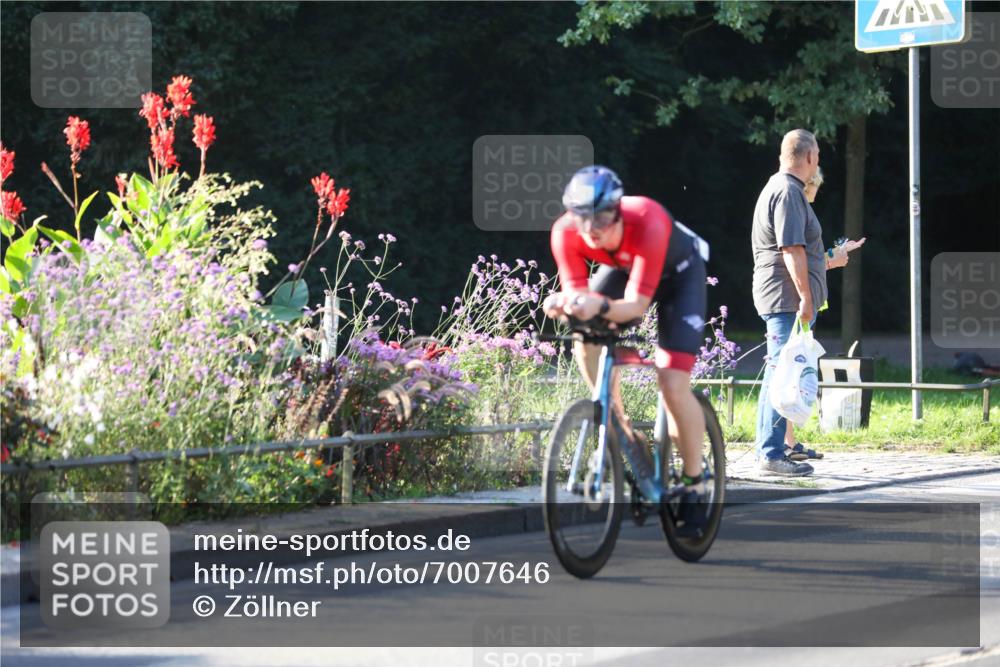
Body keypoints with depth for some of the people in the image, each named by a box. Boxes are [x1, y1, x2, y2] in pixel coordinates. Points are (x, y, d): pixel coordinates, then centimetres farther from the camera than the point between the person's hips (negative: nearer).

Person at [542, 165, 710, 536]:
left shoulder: (648, 223, -42)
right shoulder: (566, 232, -30)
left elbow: (637, 305, -42)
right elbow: (576, 290, -25)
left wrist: (601, 307, -61)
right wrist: (565, 303, -49)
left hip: (678, 272, -4)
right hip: (624, 267, 5)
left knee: (673, 384, -15)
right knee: (588, 343, -20)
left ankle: (694, 486, 1)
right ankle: (621, 432, 2)